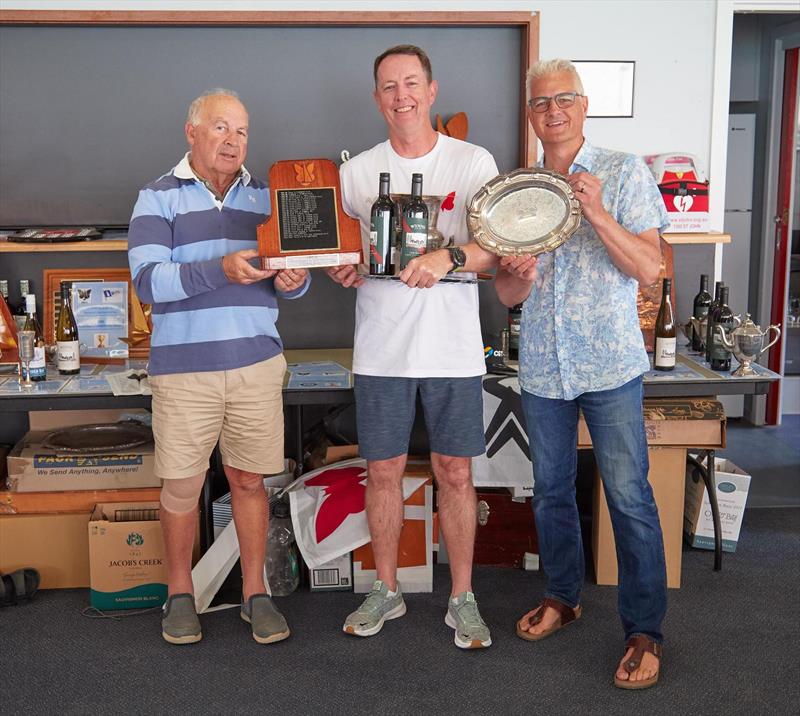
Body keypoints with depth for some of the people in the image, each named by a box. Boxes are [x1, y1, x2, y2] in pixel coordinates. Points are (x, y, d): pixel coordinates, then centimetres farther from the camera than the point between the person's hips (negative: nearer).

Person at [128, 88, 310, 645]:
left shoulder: (266, 197, 12)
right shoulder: (159, 197, 1)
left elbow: (293, 272, 12)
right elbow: (148, 281, -11)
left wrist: (293, 281, -12)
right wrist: (220, 270, -25)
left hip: (257, 363, 2)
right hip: (184, 368, -2)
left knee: (250, 480, 9)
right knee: (182, 485, 6)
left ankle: (256, 593, 22)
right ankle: (180, 593, 24)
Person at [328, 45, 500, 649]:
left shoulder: (473, 162, -1)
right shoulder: (358, 171, 6)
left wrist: (450, 256, -29)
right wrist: (342, 268, -10)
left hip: (452, 348, -2)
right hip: (381, 348, 2)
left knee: (455, 473, 5)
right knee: (383, 471, 10)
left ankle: (462, 598, 21)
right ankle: (386, 590, 28)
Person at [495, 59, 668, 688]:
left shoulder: (624, 172, -3)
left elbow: (649, 268, -10)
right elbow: (507, 294, 8)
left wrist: (598, 214, -22)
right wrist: (517, 275, -15)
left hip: (608, 363, -4)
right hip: (542, 364, 4)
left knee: (629, 497, -3)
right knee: (551, 489, 15)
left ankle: (645, 631, 10)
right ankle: (562, 596, 34)